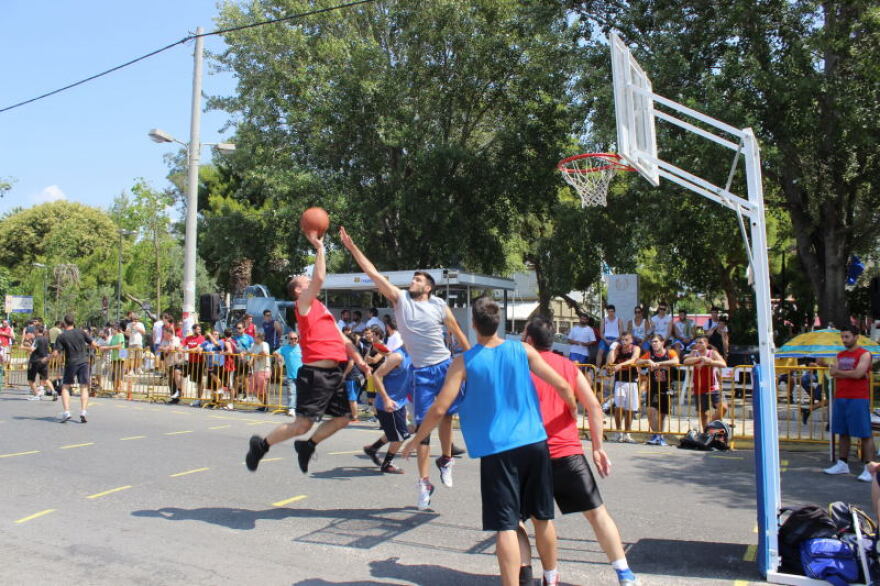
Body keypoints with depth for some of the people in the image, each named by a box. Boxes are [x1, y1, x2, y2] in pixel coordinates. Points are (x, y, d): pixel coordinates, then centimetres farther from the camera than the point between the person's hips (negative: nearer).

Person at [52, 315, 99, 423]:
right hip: (83, 362, 1)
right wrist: (87, 346, 24)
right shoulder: (81, 332, 2)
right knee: (84, 388, 4)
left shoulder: (61, 337, -2)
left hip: (70, 363, -1)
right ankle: (83, 411, -6)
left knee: (65, 387, 11)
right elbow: (93, 344, 3)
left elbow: (56, 353, -6)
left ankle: (66, 412, 0)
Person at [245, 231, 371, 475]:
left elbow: (342, 338, 22)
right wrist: (319, 248, -9)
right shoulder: (304, 304, -1)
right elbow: (319, 278, -17)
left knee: (343, 418, 12)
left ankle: (308, 446, 28)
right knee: (302, 424, -6)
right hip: (316, 372, -9)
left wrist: (358, 359, 10)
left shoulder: (321, 308, 23)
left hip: (333, 373, 9)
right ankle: (261, 445, 14)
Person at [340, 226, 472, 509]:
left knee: (446, 415, 8)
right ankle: (424, 483, 7)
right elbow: (374, 274, -6)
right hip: (421, 371, 0)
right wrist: (352, 248, -11)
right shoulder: (400, 299, 0)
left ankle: (445, 460, 34)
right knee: (423, 425, 0)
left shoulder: (439, 305, 0)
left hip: (445, 365, 1)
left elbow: (458, 334, 10)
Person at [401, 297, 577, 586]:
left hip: (496, 450, -3)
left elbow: (439, 409, -7)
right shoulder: (523, 350, 1)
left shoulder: (464, 362, -5)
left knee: (506, 525, 1)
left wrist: (415, 440, 8)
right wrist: (574, 411, 22)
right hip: (534, 443, 3)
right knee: (542, 517, 18)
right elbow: (562, 386, 1)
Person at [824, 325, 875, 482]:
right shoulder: (840, 355, 15)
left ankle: (868, 469, -2)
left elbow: (858, 373, -18)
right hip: (840, 398, 7)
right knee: (843, 433, 11)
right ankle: (842, 464, 18)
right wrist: (850, 374, -11)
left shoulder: (864, 354, -5)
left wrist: (839, 372, -4)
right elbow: (833, 372, 4)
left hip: (858, 399, -7)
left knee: (865, 434, -3)